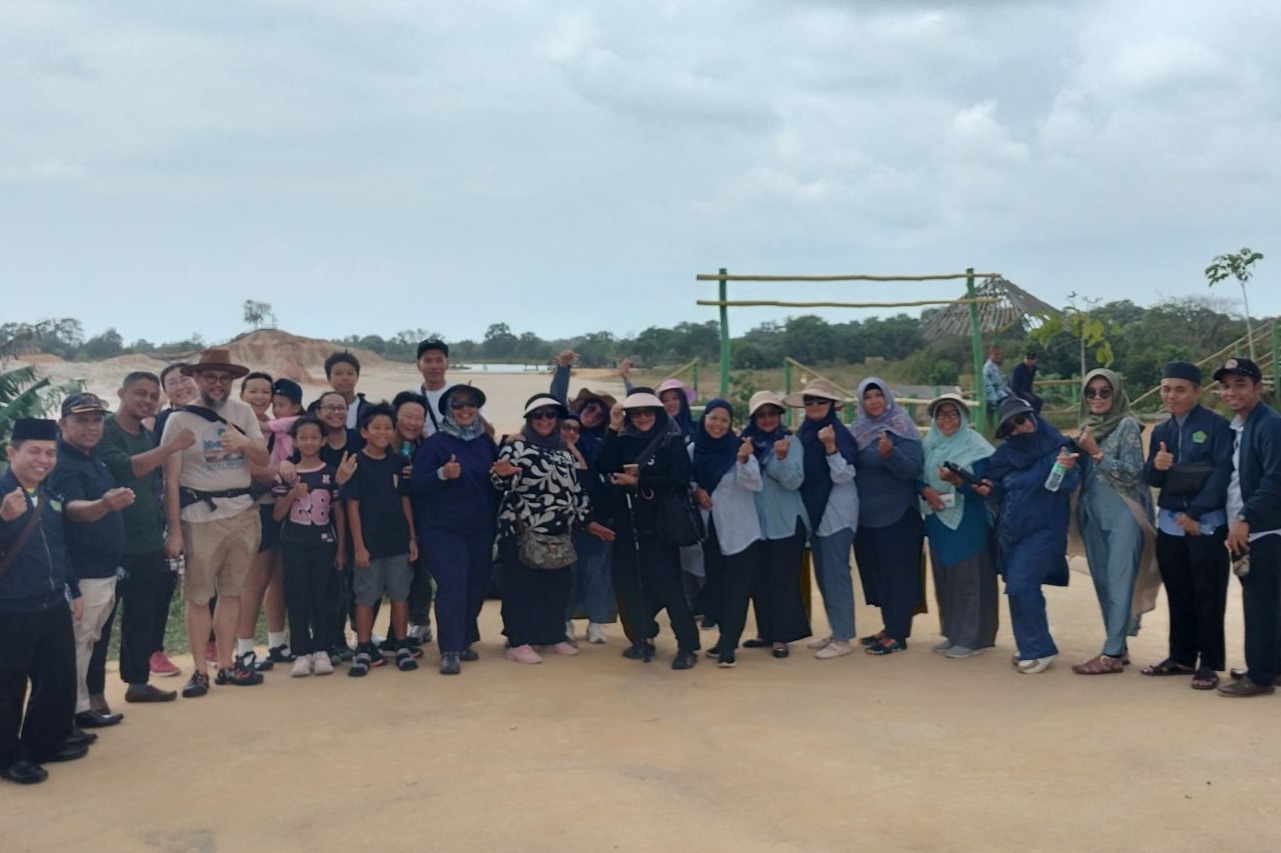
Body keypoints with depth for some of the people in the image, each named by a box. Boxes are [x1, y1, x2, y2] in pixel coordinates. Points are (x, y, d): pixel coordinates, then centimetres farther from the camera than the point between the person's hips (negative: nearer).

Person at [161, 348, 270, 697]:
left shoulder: (243, 412, 6)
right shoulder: (179, 420, -6)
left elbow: (263, 458, 3)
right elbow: (171, 480, -7)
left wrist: (243, 442, -19)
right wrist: (174, 530, -10)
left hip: (243, 513, 4)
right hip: (201, 518, -4)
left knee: (232, 591, 11)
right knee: (198, 596, 1)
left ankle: (226, 665, 20)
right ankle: (199, 671, 10)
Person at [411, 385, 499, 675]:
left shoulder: (486, 441, 9)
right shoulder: (435, 443, -4)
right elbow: (416, 486, -12)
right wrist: (442, 474, -27)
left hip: (481, 528, 5)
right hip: (444, 528, -5)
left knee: (476, 585, 9)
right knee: (452, 585, -13)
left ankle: (465, 640, 26)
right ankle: (450, 650, -9)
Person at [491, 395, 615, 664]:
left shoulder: (564, 451, 15)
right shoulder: (517, 444, -3)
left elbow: (576, 489, 19)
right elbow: (502, 482, -11)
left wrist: (587, 520, 16)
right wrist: (503, 473, -33)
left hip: (559, 531, 6)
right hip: (522, 530, -6)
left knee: (559, 584, 9)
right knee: (522, 585, -4)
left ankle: (555, 635, 22)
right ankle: (518, 642, 2)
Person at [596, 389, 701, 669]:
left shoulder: (672, 441, -4)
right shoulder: (623, 440, 9)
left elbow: (679, 481, -13)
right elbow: (605, 467, -5)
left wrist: (638, 482, -16)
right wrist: (613, 429, -9)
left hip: (659, 524, -5)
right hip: (626, 523, 5)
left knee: (667, 583, -8)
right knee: (628, 582, 7)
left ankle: (687, 646, -2)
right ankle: (642, 637, 22)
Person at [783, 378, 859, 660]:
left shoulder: (839, 433, -12)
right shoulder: (803, 433, 7)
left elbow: (843, 476, -17)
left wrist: (831, 447, -27)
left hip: (837, 513, -8)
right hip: (814, 511, 8)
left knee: (835, 573, -7)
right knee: (823, 575, 13)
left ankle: (843, 638, -1)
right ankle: (835, 631, 23)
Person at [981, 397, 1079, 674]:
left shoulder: (1056, 446, -9)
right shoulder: (1007, 452, 8)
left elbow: (1069, 484, -21)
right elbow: (1000, 493, 16)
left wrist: (1066, 469, -42)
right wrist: (988, 490, -6)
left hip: (1042, 530, -7)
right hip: (1010, 530, 7)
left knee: (1020, 585, -16)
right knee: (1019, 589, 11)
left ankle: (1039, 649, -5)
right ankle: (1031, 647, 23)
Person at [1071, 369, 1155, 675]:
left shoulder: (1127, 425, -7)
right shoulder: (1086, 427, 12)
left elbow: (1132, 472, -13)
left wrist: (1096, 453, -17)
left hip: (1122, 514, -7)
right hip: (1093, 515, 7)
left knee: (1119, 584, -7)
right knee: (1103, 584, 10)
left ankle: (1112, 653, -7)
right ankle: (1117, 645, 18)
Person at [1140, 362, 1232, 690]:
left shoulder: (1217, 426, -7)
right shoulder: (1161, 431, 11)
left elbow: (1222, 474, -13)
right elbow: (1151, 479, 10)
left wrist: (1195, 513, -16)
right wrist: (1155, 466, -14)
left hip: (1207, 524, -6)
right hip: (1169, 523, 6)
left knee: (1207, 596, -1)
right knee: (1178, 595, 12)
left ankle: (1209, 663, 6)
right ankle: (1181, 656, 22)